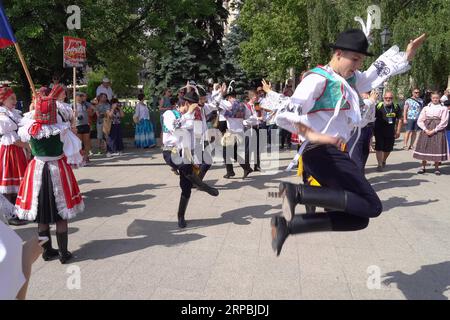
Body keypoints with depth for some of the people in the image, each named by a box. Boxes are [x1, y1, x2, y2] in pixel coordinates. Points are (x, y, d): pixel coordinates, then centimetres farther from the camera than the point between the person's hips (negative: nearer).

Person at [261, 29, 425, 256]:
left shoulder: (350, 79, 19)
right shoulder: (318, 79, -9)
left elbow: (376, 73, 37)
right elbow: (285, 114, -19)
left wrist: (407, 54, 30)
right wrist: (312, 134, -34)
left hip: (333, 153, 10)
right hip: (322, 152, -10)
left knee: (358, 218, 9)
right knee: (372, 207, -14)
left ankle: (286, 225, 4)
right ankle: (298, 192, -19)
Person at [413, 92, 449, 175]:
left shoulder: (444, 108, 4)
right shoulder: (426, 108, 10)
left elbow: (444, 122, -5)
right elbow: (420, 121, 5)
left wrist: (434, 130, -13)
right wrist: (425, 130, -9)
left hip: (438, 130, -2)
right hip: (426, 130, 2)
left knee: (437, 148, -2)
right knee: (424, 148, 0)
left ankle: (436, 168, 8)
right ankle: (423, 167, 8)